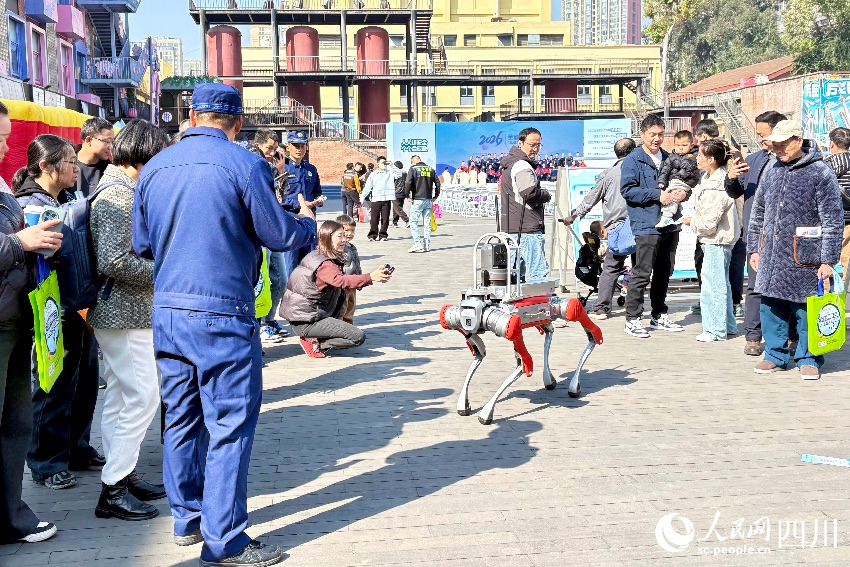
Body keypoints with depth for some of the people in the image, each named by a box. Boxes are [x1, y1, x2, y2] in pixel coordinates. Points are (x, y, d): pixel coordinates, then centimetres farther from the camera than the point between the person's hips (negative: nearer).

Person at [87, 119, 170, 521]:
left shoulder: (114, 190, 13)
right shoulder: (120, 196, -18)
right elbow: (112, 261, -26)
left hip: (119, 311, 11)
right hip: (125, 314, -11)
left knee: (120, 397, 15)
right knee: (143, 397, -7)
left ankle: (120, 477, 25)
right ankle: (113, 491, 0)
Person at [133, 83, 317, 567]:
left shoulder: (155, 167, 7)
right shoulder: (244, 164, -11)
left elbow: (142, 245, 14)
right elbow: (280, 236, -6)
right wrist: (307, 221, 15)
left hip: (166, 312, 6)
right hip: (222, 314, -6)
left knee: (181, 418, 16)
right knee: (230, 426, 1)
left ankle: (187, 519, 29)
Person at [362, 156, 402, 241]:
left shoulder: (390, 172, 8)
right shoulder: (373, 174, 9)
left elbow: (399, 174, -7)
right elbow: (367, 187, 7)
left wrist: (392, 165, -12)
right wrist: (363, 197, -1)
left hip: (387, 199, 0)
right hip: (376, 199, 0)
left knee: (385, 218, 3)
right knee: (374, 218, -2)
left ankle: (383, 235, 11)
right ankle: (372, 235, 2)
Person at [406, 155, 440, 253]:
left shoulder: (413, 169, -4)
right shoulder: (431, 169, 11)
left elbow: (408, 183, -16)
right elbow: (437, 183, 10)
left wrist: (408, 196, -6)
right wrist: (435, 196, 15)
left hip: (417, 200, -5)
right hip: (428, 200, 5)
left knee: (413, 222, 0)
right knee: (427, 224, 8)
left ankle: (418, 244, -10)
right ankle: (427, 245, 8)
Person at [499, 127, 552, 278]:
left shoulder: (510, 165, 21)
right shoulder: (522, 166, -12)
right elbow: (531, 194, -24)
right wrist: (546, 195, -4)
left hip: (511, 227, 10)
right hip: (527, 229, -10)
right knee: (539, 273, -11)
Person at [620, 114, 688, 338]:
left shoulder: (668, 159, 16)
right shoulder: (633, 160, -4)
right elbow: (627, 189, -13)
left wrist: (681, 193, 3)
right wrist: (657, 195, -17)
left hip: (670, 226, 7)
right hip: (646, 225, -7)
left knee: (664, 273, 14)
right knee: (642, 274, -8)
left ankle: (659, 316, 25)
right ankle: (632, 319, -2)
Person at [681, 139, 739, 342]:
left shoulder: (717, 186, -24)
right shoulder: (709, 177, 6)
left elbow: (708, 223, -21)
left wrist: (691, 221, -4)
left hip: (716, 240, -11)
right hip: (716, 239, 11)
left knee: (713, 284, -3)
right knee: (721, 283, 17)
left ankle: (716, 329, 6)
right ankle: (727, 325, 28)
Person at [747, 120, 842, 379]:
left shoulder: (820, 173, -7)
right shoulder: (772, 169, 10)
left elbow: (833, 220, -7)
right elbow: (758, 211, 18)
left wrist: (828, 260, -10)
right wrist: (754, 248, 15)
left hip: (804, 259, -5)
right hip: (771, 256, 5)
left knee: (806, 310, 2)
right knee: (771, 308, 9)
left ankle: (808, 359, 17)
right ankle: (776, 355, 23)